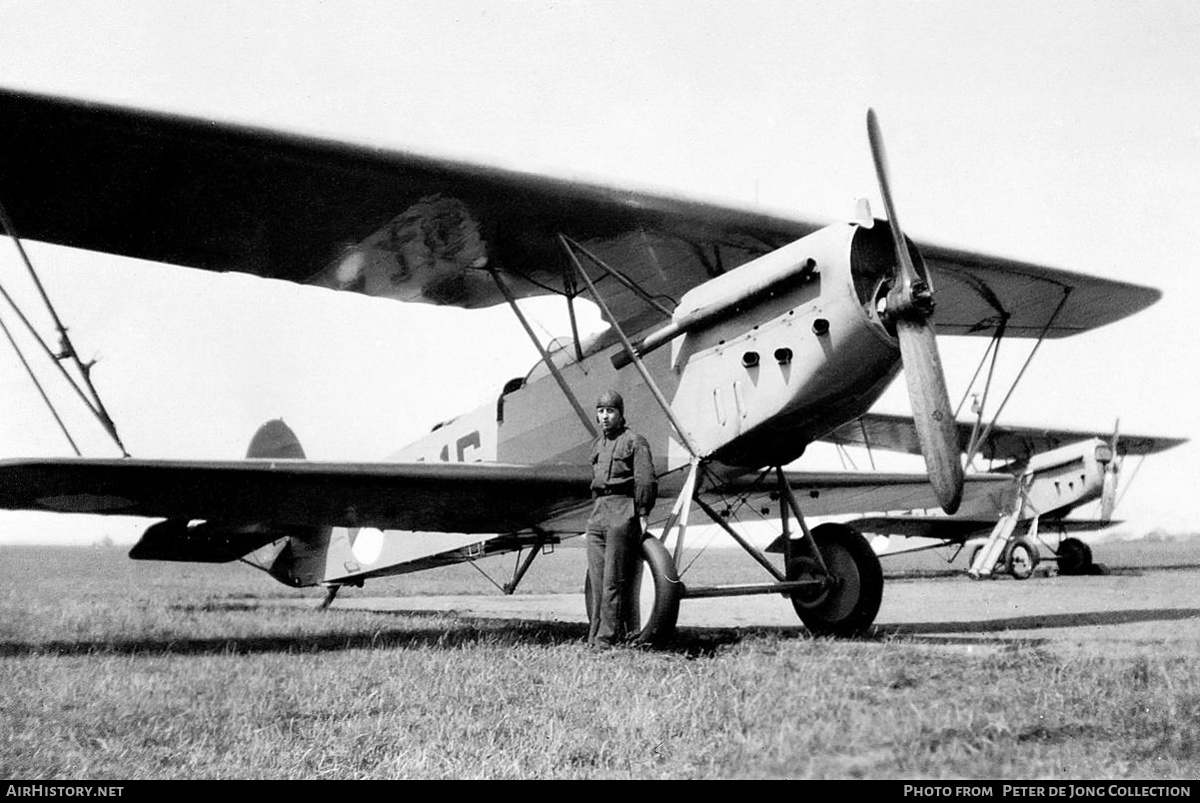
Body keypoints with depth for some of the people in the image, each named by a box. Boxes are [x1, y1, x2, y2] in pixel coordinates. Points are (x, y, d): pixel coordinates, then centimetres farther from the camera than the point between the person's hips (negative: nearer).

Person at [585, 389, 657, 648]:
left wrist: (642, 515, -12)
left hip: (622, 512, -7)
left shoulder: (634, 441, -2)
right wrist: (596, 510, 17)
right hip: (597, 513, 7)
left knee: (613, 580, -8)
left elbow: (646, 481, -8)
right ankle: (594, 637, 8)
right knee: (596, 579, 5)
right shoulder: (597, 445, 20)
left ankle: (608, 637, -6)